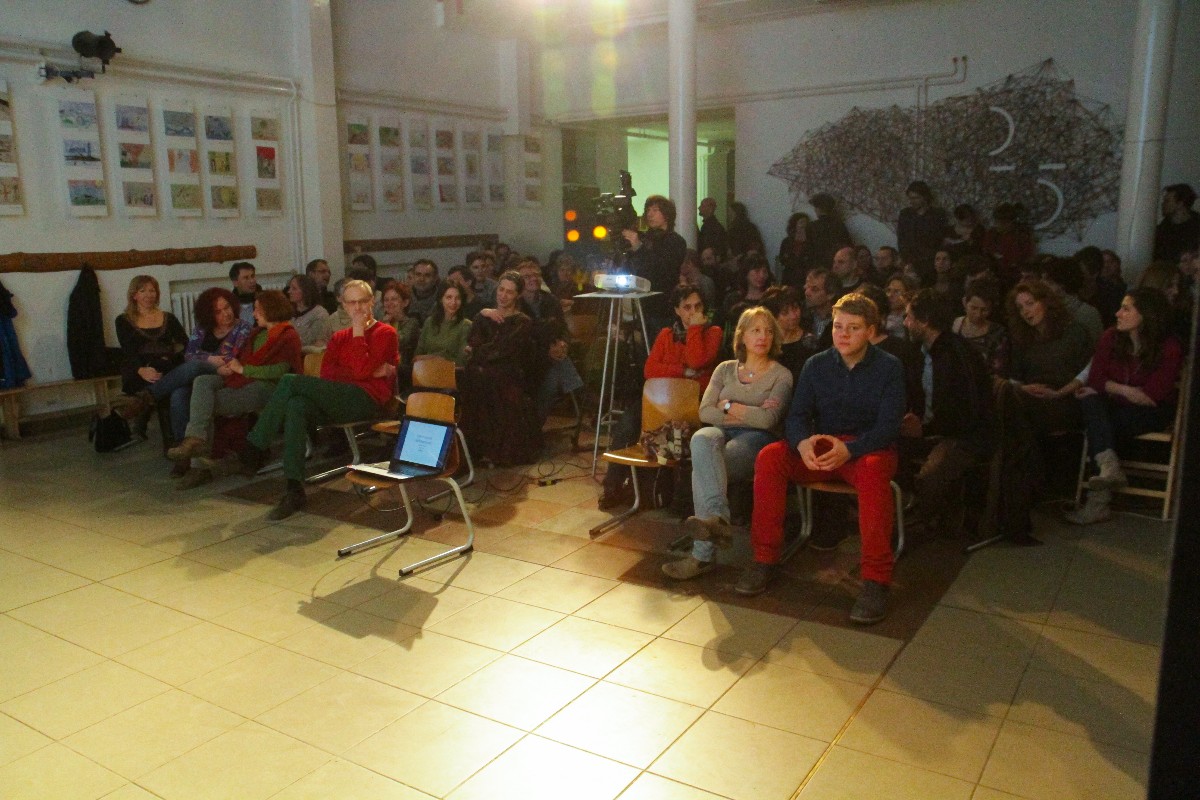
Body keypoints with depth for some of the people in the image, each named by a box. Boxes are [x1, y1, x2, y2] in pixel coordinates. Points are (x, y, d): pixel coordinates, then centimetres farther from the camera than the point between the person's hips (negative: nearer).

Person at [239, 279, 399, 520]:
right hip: (338, 401, 6)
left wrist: (358, 330, -4)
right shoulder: (339, 337, 27)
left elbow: (362, 371, -10)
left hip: (367, 399, -5)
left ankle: (256, 446, -13)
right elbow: (326, 373, 6)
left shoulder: (385, 333, 7)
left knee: (290, 381, -23)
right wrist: (371, 371, -7)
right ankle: (294, 490, -37)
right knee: (296, 406, -32)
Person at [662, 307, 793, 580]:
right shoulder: (725, 369, 20)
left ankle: (703, 554, -40)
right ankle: (718, 518, -53)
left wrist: (729, 407, -2)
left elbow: (768, 420, -8)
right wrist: (750, 414, -3)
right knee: (701, 439, -38)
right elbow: (705, 412, 6)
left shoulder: (781, 375, 9)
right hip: (721, 432, 3)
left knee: (702, 465, -34)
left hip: (757, 439, -3)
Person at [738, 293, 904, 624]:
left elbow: (889, 425, -12)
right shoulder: (816, 365, 6)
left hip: (870, 448, -3)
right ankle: (764, 559, -16)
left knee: (873, 470, -39)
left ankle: (876, 579, -34)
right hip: (821, 448, 3)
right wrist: (803, 443, -26)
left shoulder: (889, 367, -2)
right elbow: (796, 416, -1)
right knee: (769, 457, -24)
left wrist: (849, 449, -32)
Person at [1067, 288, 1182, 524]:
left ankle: (1098, 501, -27)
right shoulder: (1110, 338, 1)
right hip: (1113, 408, 4)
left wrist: (1111, 388, -13)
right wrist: (1124, 390, -16)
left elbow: (1152, 396, -16)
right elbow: (1095, 379, -2)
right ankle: (1109, 465, -40)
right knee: (1089, 401, -28)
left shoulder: (1169, 348, -9)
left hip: (1151, 414, -4)